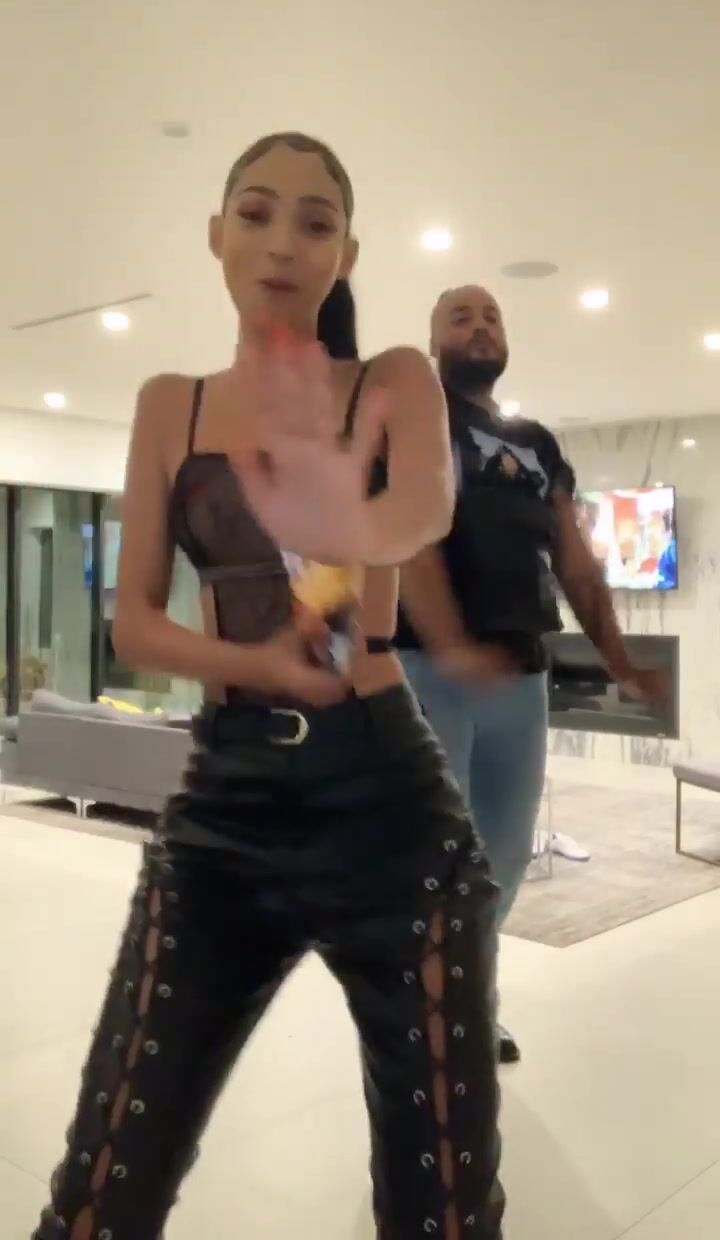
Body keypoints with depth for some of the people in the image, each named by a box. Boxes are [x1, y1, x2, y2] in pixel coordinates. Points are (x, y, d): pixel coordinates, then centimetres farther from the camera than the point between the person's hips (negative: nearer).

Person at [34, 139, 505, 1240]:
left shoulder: (396, 383, 2)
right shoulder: (170, 407, 9)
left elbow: (429, 507, -21)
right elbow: (133, 624, 3)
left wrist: (354, 532, -42)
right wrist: (253, 661, -16)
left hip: (386, 798, -1)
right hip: (224, 801, 2)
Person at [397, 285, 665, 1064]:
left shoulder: (538, 445, 20)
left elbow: (575, 563, 17)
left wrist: (618, 660, 6)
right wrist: (450, 648, -28)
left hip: (520, 675, 7)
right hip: (429, 668, -6)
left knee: (505, 854, 13)